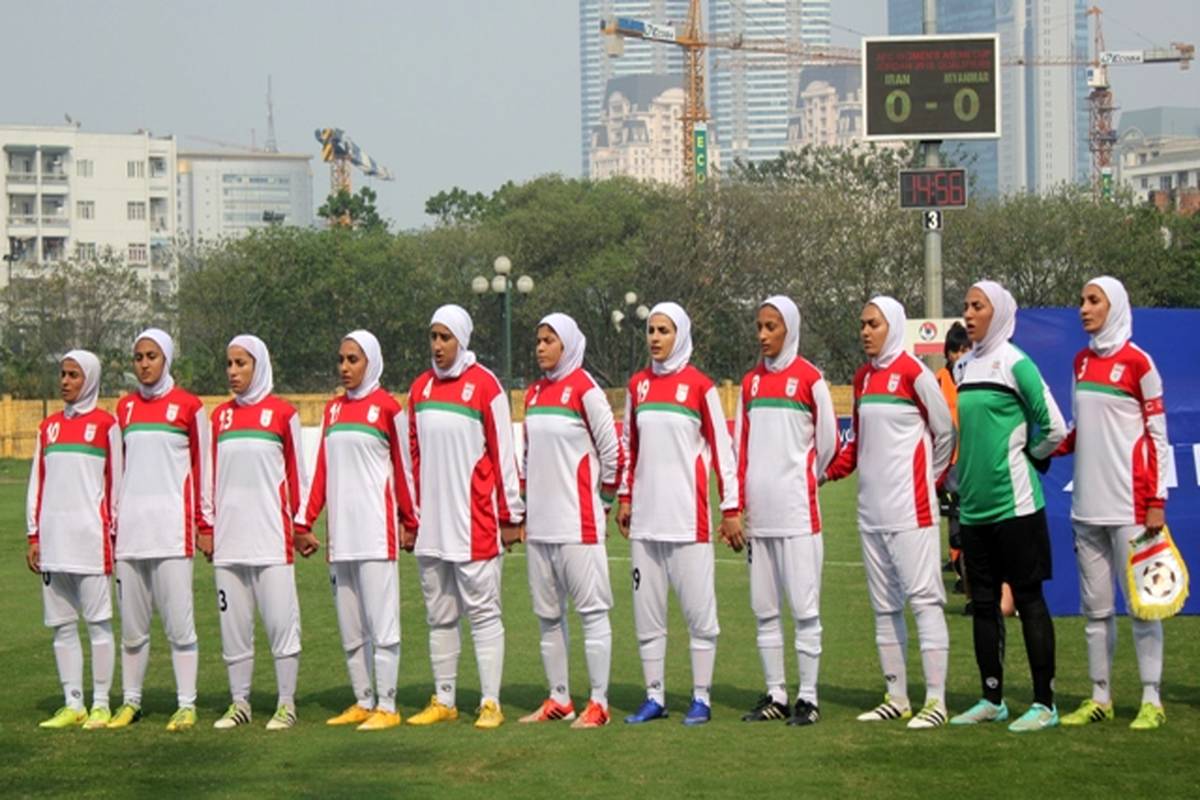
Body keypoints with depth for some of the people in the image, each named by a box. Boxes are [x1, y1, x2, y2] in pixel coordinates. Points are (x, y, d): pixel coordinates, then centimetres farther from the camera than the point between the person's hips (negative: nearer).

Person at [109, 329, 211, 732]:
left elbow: (203, 467, 3)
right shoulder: (125, 407, 14)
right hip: (130, 527, 4)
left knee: (178, 620, -6)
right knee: (132, 622, 7)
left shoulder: (188, 406, 2)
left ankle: (187, 704, -1)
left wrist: (205, 524, 0)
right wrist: (112, 523, 14)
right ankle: (131, 702, 16)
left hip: (172, 527, -4)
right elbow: (118, 468, 18)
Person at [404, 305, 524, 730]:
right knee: (439, 616, 10)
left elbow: (503, 453, -5)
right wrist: (409, 515, 13)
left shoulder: (484, 385, -5)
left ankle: (490, 703, 0)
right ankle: (443, 701, 17)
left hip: (473, 523, -6)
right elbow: (414, 455, 16)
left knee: (483, 612, -2)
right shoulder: (420, 388, 11)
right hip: (430, 522, 6)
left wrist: (511, 515, -6)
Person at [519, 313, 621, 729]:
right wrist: (527, 507, 16)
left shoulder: (584, 389, -7)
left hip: (577, 521, -8)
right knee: (548, 614, 11)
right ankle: (558, 699, 18)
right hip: (540, 522, 8)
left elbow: (611, 450, -6)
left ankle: (599, 702, -3)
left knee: (592, 609, -5)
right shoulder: (534, 394, 14)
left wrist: (603, 501, 0)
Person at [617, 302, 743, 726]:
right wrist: (625, 497, 14)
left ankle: (701, 697, 5)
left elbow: (722, 448, -2)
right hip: (645, 516, 5)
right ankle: (654, 696, 14)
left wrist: (731, 509, -4)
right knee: (646, 609, 7)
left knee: (698, 608, -2)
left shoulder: (699, 385, -3)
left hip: (687, 515, -5)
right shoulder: (637, 385, 11)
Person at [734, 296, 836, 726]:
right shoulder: (750, 382, 13)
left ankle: (807, 697, 0)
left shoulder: (809, 378, -3)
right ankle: (775, 694, 16)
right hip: (760, 511, 6)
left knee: (804, 605, -5)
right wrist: (741, 504, 8)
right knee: (764, 607, 8)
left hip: (796, 509, -5)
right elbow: (741, 446, 13)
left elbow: (828, 441, 2)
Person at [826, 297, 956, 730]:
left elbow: (945, 430, 0)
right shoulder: (862, 377, 13)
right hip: (872, 509, 8)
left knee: (923, 597, -8)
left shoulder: (912, 372, -7)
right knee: (884, 605, 11)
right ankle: (896, 697, 18)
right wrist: (831, 468, 7)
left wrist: (930, 478, 7)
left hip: (910, 507, -8)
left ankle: (936, 700, -7)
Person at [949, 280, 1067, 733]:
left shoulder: (1014, 363, -8)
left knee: (1028, 599, -3)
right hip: (974, 506, 7)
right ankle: (992, 699, 19)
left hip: (1014, 503, -7)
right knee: (983, 603, 11)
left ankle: (1044, 703, 1)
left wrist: (1025, 458, 3)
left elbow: (1053, 428, -9)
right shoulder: (964, 367, 13)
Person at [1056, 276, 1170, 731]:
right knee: (1095, 606, 9)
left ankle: (1152, 700, 1)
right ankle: (1100, 698, 15)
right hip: (1088, 502, 7)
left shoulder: (1136, 362, -6)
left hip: (1128, 502, -6)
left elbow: (1157, 434, -6)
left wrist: (1156, 501, -11)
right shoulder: (1081, 362, 13)